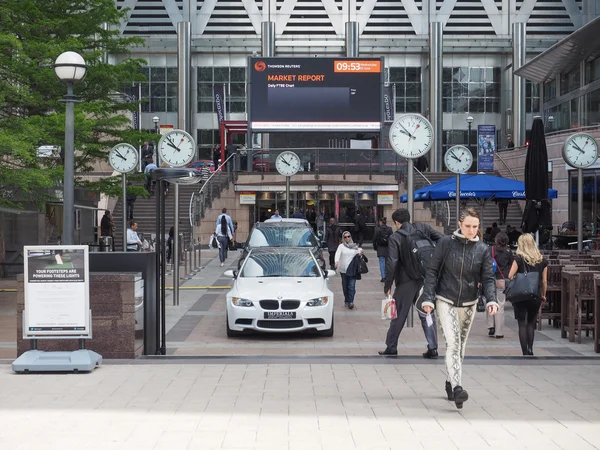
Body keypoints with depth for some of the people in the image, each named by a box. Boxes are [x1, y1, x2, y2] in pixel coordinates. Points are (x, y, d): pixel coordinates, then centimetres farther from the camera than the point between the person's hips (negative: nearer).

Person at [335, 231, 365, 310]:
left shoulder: (355, 246, 12)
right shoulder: (341, 246, 4)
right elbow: (337, 254, -11)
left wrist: (360, 252, -7)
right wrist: (336, 261, -30)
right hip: (343, 269, 0)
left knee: (352, 286, -10)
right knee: (345, 286, 7)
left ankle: (350, 302, -11)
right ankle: (346, 301, 22)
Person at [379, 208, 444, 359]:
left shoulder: (395, 238, -8)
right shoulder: (422, 228, 2)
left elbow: (391, 263, -14)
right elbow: (440, 238, -7)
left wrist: (388, 285, -7)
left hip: (406, 282, -3)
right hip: (425, 279, 3)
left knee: (399, 315, 9)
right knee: (427, 313, 9)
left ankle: (391, 347, 18)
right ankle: (432, 348, 4)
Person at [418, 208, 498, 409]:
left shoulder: (483, 250, -1)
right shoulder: (446, 243, -7)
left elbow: (488, 278, -2)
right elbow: (432, 271, -4)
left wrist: (491, 300, -20)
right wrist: (428, 298, -11)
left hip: (468, 304, 3)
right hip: (445, 301, -3)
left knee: (460, 346, 14)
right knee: (453, 343, -17)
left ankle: (450, 383, 32)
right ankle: (457, 388, -25)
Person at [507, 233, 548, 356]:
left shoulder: (519, 259, -7)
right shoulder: (542, 260, 4)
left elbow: (510, 276, -13)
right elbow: (544, 281, 6)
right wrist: (543, 295, 17)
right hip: (536, 296, 3)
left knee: (522, 324, 4)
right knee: (531, 323, 17)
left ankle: (525, 353, 1)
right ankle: (530, 349, 7)